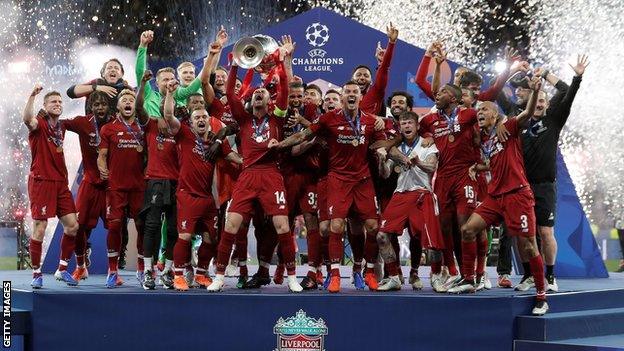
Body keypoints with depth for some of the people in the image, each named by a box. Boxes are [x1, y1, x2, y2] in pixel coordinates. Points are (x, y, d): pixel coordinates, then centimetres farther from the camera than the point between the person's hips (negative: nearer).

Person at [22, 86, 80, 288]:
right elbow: (27, 119, -30)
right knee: (39, 229, -6)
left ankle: (62, 269, 16)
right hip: (41, 181, -7)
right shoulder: (40, 124, -5)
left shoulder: (61, 127, 15)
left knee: (72, 226, 3)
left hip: (60, 182, 7)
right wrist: (32, 96, -42)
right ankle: (36, 274, 4)